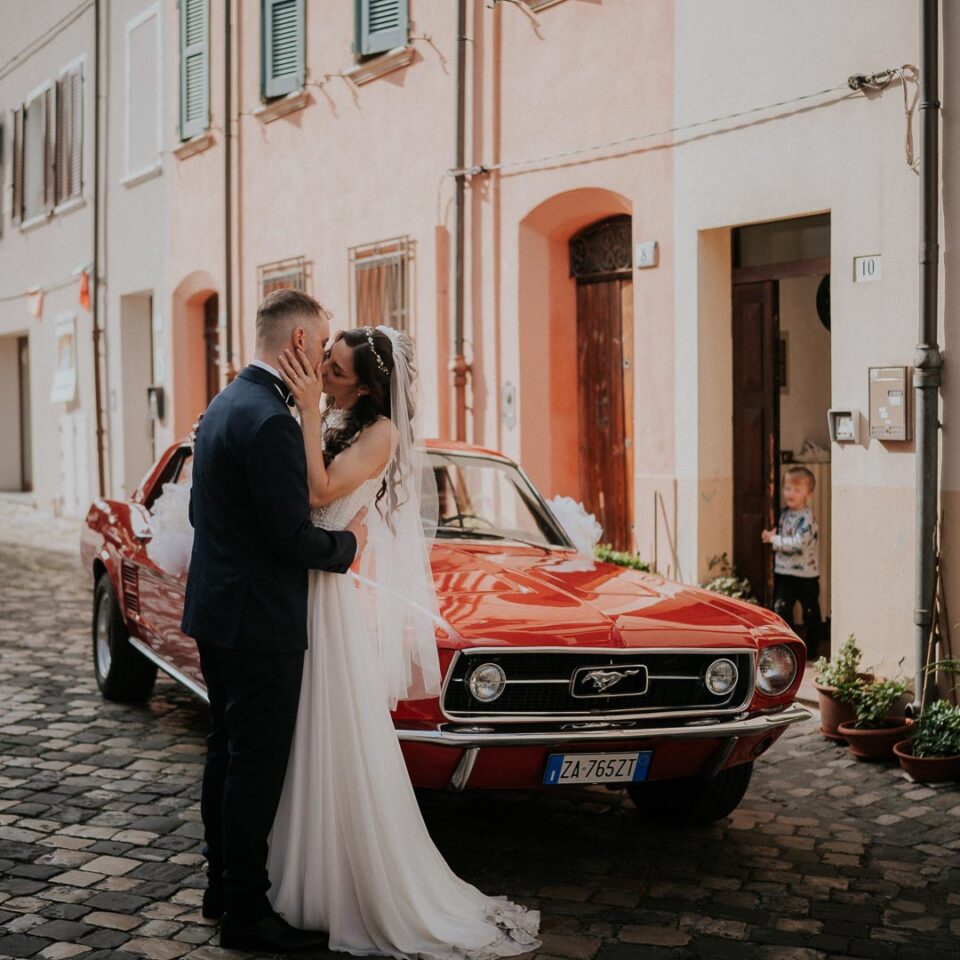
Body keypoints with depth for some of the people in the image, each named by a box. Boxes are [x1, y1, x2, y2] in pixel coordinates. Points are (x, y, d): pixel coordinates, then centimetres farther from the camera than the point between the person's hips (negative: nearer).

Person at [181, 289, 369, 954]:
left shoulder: (223, 406, 10)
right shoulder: (271, 422, -22)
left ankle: (223, 885, 31)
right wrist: (349, 541, -6)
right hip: (259, 624, -10)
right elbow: (293, 540, -23)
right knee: (257, 767, -1)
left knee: (228, 752, 19)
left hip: (215, 611, 10)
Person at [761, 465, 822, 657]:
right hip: (784, 572, 6)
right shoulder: (784, 513, 6)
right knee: (780, 610, -6)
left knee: (811, 613, 11)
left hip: (806, 574, -6)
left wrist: (773, 539, -20)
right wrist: (773, 538, 0)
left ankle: (811, 650, 25)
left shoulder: (807, 517, -18)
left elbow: (797, 543, -28)